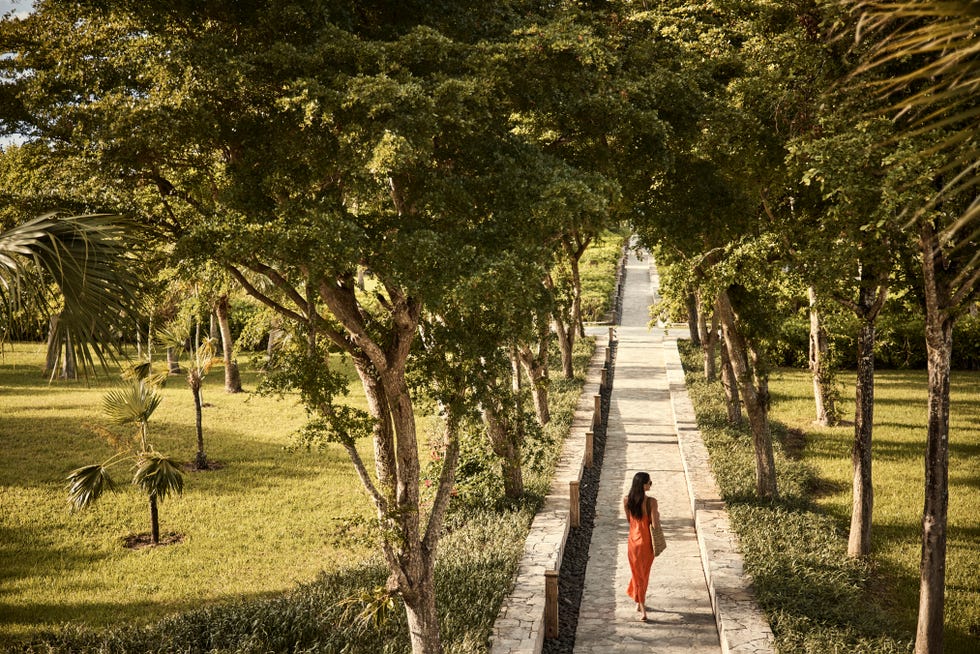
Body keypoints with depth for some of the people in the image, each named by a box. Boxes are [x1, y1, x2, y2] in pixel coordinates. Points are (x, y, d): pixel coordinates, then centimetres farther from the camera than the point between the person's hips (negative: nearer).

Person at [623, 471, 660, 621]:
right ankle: (640, 602, 32)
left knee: (637, 573, 14)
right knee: (644, 572, 20)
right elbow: (655, 524, -19)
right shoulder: (651, 501, -22)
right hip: (647, 542, -2)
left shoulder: (626, 500, -10)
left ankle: (642, 609, 14)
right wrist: (657, 515, 0)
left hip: (633, 541, 2)